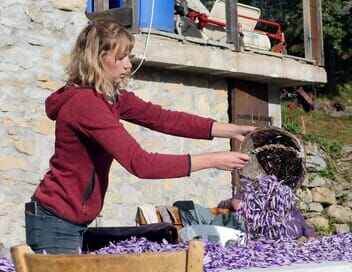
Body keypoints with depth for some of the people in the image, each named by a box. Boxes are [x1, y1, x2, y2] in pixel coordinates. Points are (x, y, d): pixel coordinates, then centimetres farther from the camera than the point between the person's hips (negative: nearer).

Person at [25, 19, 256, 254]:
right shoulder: (85, 102, -23)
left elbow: (163, 119, 1)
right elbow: (140, 163, -28)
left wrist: (232, 130, -5)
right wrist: (212, 160, -25)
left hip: (75, 223, 9)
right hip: (56, 224, -9)